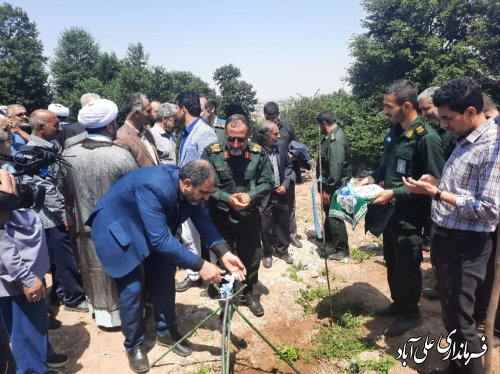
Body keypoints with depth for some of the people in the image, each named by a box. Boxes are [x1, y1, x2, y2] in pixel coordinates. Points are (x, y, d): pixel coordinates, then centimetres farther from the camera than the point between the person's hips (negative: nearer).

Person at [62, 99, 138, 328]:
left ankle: (101, 312, 40)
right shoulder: (121, 156, -24)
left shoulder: (67, 155, -10)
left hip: (86, 227, 4)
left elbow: (66, 194, 2)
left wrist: (74, 221, 17)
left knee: (94, 272, 22)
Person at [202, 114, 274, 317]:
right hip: (220, 216, -1)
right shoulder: (211, 152, -13)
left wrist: (250, 196, -20)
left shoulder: (258, 153, -8)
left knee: (251, 256, 17)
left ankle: (248, 293, 41)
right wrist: (227, 198, -22)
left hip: (249, 215, 2)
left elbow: (268, 182, -3)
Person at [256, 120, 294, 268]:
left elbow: (288, 165, 10)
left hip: (281, 193, 5)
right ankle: (267, 253, 31)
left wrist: (285, 184, -2)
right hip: (264, 195, -5)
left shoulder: (281, 145, -2)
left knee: (283, 223, 17)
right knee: (265, 227, 8)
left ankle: (282, 250, 38)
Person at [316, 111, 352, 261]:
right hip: (330, 184, 10)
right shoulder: (331, 136, 9)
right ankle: (330, 245, 35)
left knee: (335, 218, 1)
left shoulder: (336, 140, -22)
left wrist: (328, 190, -24)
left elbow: (336, 167, -27)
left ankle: (342, 250, 15)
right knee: (329, 215, 19)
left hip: (335, 186, -10)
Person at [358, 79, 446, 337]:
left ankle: (410, 314, 31)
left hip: (409, 215, -8)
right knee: (392, 262, 21)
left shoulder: (427, 138, -19)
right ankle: (398, 304, 42)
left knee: (407, 266, 9)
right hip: (389, 211, 8)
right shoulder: (393, 132, 5)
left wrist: (395, 193, -24)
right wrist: (371, 178, 1)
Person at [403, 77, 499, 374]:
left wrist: (436, 193, -21)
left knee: (460, 317, 5)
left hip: (466, 244, -9)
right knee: (450, 309, 23)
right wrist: (436, 182, 1)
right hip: (445, 235, 9)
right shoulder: (465, 140, 9)